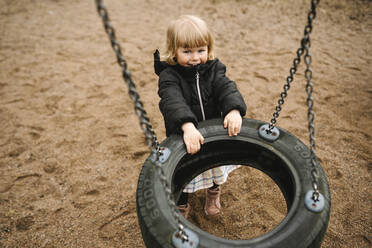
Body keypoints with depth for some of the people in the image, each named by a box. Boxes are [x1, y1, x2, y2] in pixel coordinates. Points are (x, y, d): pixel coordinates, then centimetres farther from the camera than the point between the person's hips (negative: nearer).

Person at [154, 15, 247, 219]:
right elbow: (173, 102, -37)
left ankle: (213, 190, 62)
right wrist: (187, 126, -55)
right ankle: (181, 206, 46)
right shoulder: (169, 76, -21)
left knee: (215, 168, 28)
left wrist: (234, 110, -42)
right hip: (184, 136, -3)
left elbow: (227, 88, -22)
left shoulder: (213, 70, -8)